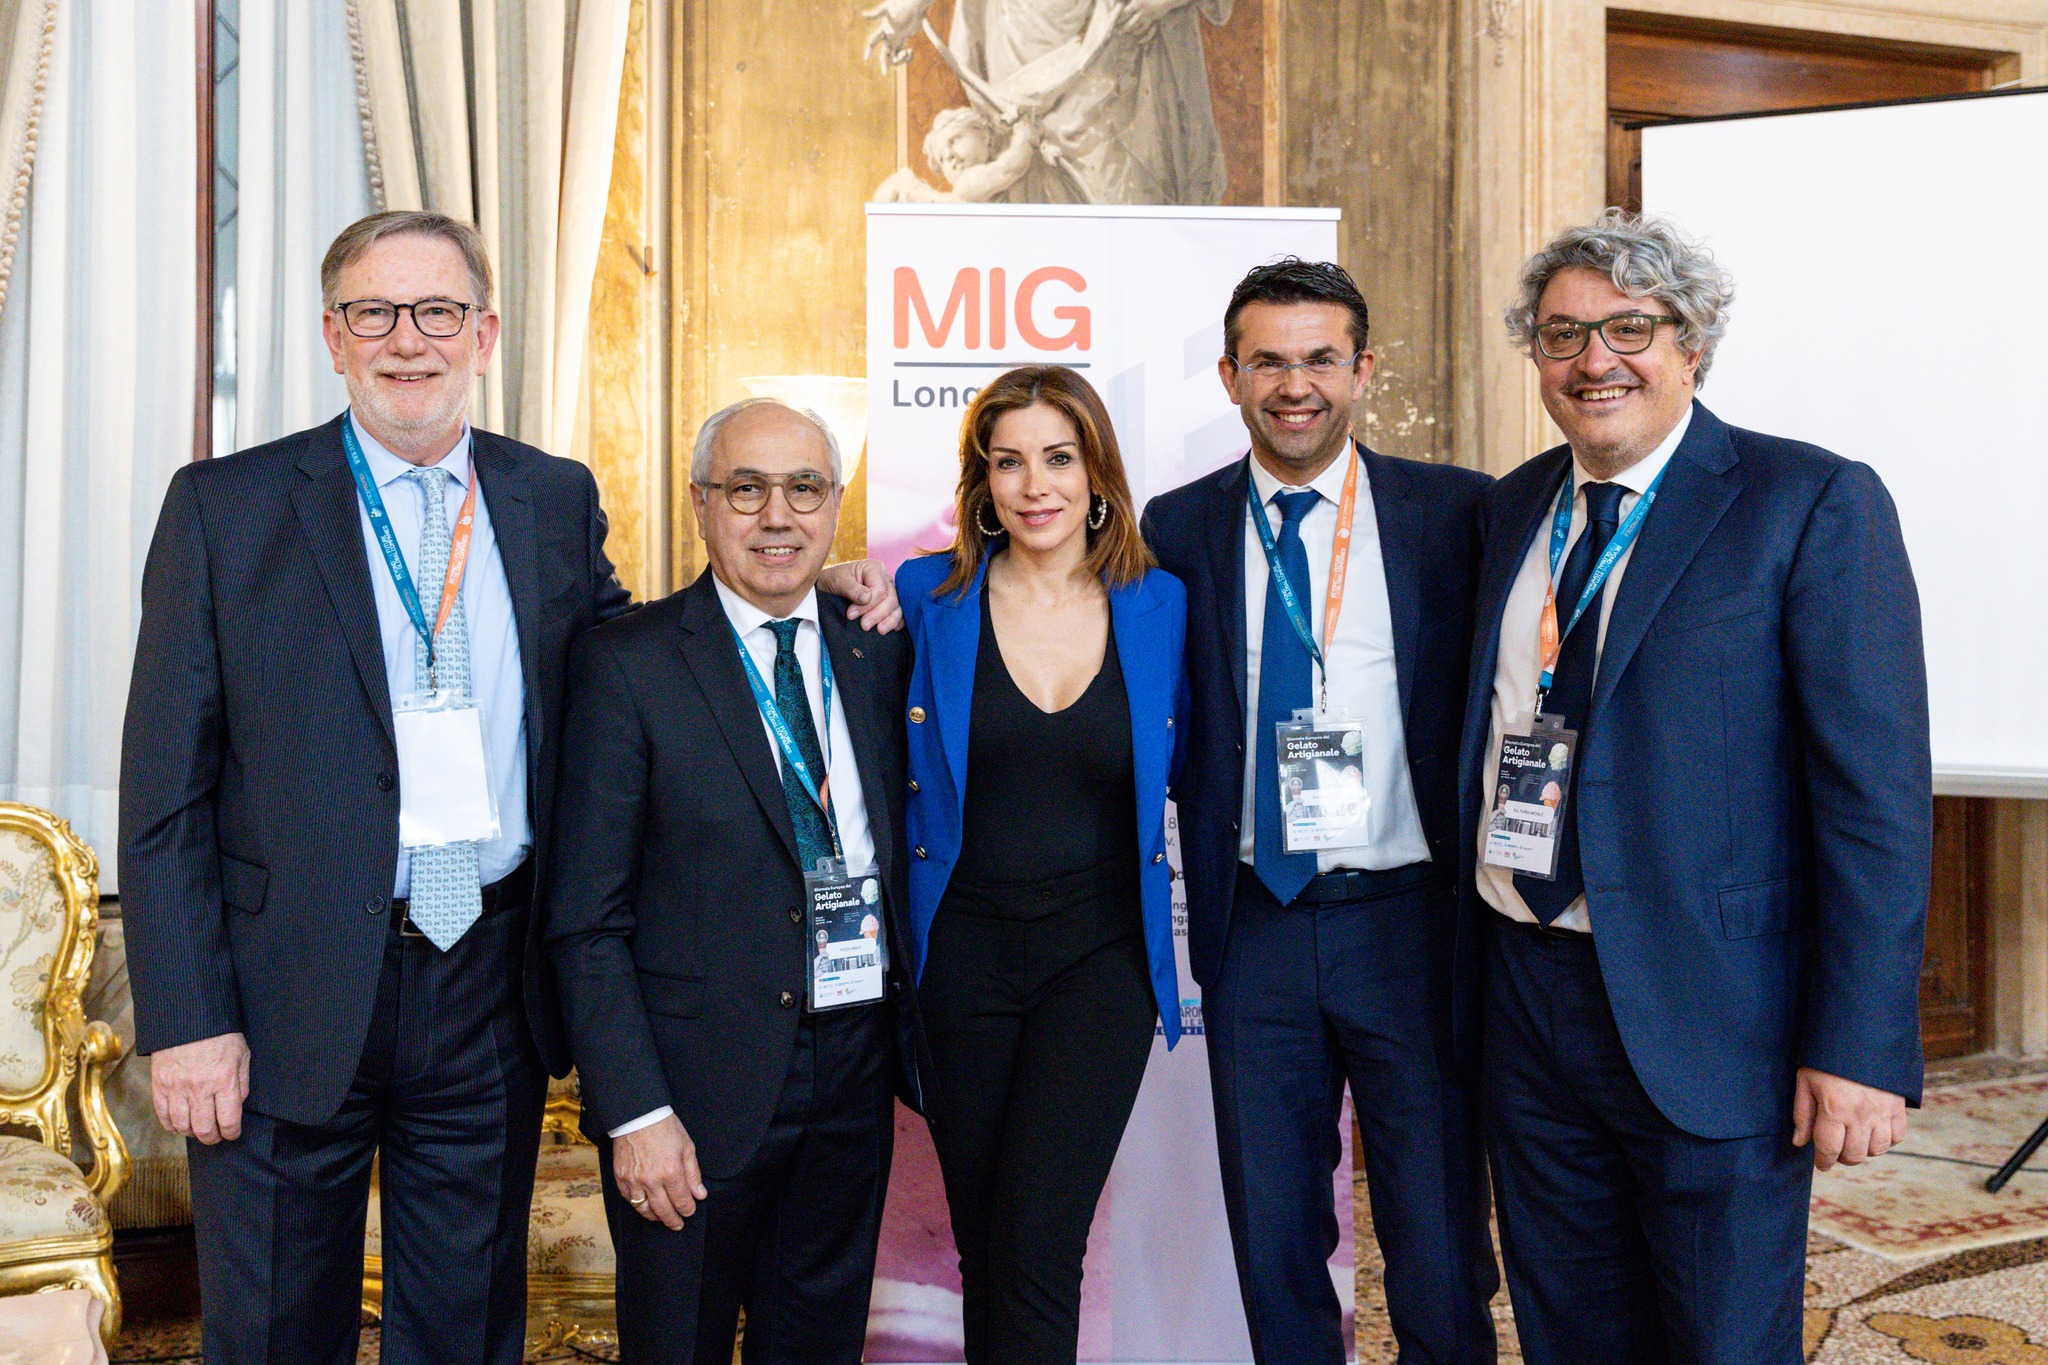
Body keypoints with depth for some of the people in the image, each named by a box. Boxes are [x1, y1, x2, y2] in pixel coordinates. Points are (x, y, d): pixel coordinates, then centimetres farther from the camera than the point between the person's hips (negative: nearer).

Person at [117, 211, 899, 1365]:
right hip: (293, 999, -2)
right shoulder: (226, 509, -3)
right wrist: (187, 1018, -10)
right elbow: (167, 791, -4)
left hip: (493, 995, 3)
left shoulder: (559, 500, 6)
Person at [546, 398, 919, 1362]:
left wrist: (909, 1037, 6)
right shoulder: (628, 665, -8)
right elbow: (587, 921, -10)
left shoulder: (880, 653, 6)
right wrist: (635, 1113, -15)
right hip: (701, 1094, -4)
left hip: (856, 1071, 4)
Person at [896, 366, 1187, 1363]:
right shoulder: (927, 597, -1)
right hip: (963, 952, 1)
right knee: (981, 1247, 11)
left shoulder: (1159, 605, 1)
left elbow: (1179, 774, 11)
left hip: (1102, 954, -1)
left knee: (1036, 1243, -11)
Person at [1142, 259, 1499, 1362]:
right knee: (1273, 1244, 14)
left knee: (1438, 1251, 4)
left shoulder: (1456, 513, -2)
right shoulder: (1177, 528, 4)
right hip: (1254, 928, 2)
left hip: (1409, 924, -2)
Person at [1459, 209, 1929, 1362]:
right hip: (1528, 994, 6)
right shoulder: (1515, 509, 10)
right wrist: (1475, 953, 9)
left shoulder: (1812, 505, -9)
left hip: (1706, 1013, -5)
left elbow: (1878, 790, -13)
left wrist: (1861, 1047, -18)